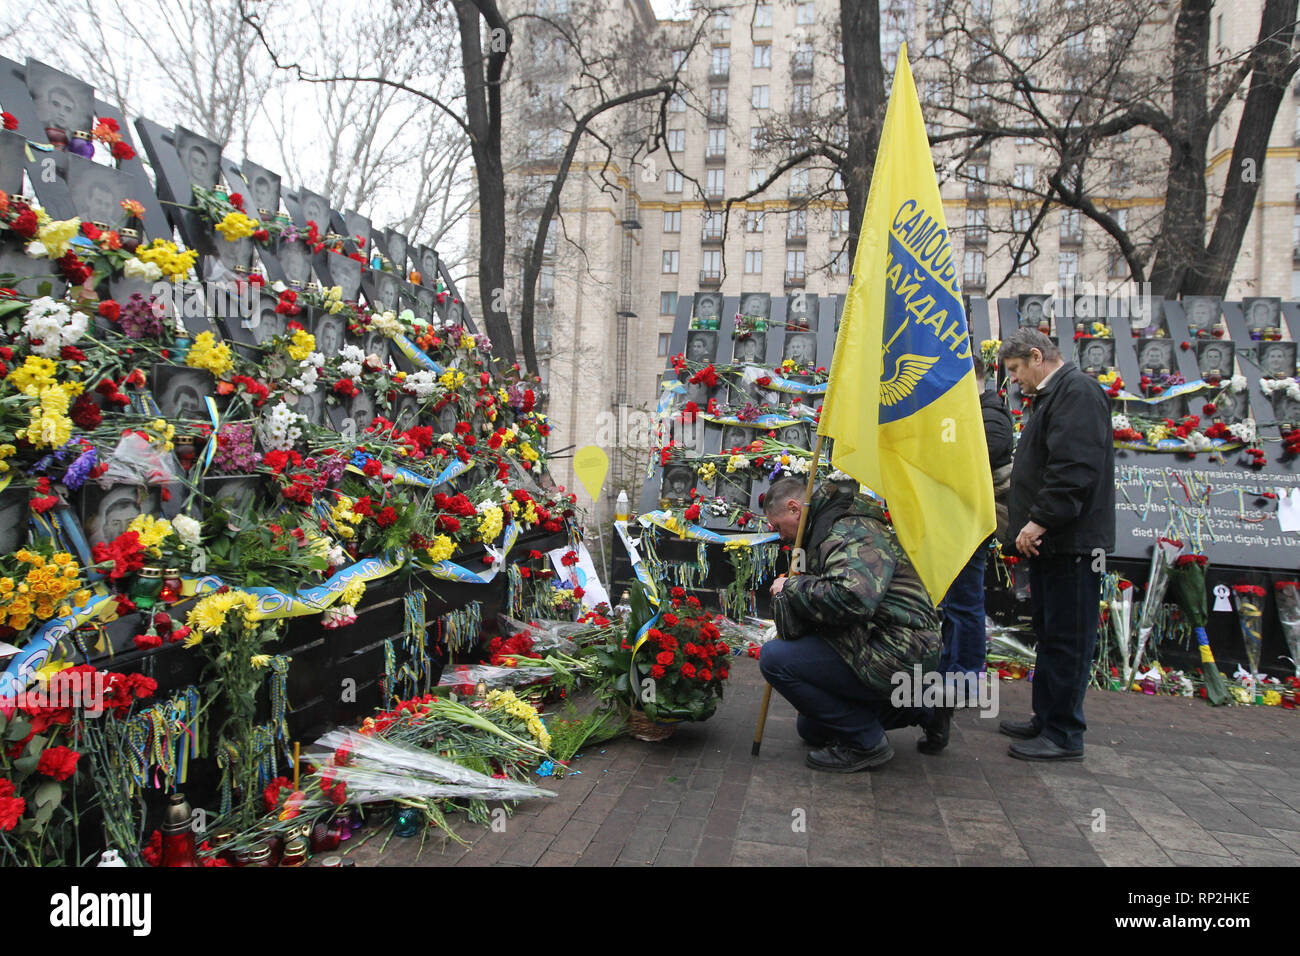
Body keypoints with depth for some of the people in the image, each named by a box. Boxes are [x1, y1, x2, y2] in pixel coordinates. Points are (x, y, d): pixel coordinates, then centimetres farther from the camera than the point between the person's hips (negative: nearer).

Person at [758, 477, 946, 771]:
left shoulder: (852, 531, -18)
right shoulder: (827, 529, 18)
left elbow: (851, 598, -35)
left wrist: (792, 587, -21)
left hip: (897, 656, -12)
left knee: (774, 657, -20)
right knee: (811, 728, 24)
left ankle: (865, 742, -9)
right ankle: (922, 711, 22)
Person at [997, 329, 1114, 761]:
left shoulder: (1077, 391, -13)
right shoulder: (1053, 395, 21)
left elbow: (1075, 467, -24)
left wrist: (1041, 519, -24)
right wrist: (1030, 522, 20)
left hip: (1071, 542, -11)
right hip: (1050, 539, 11)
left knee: (1067, 637, -4)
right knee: (1049, 632, 16)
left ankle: (1064, 735, 4)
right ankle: (1046, 719, 26)